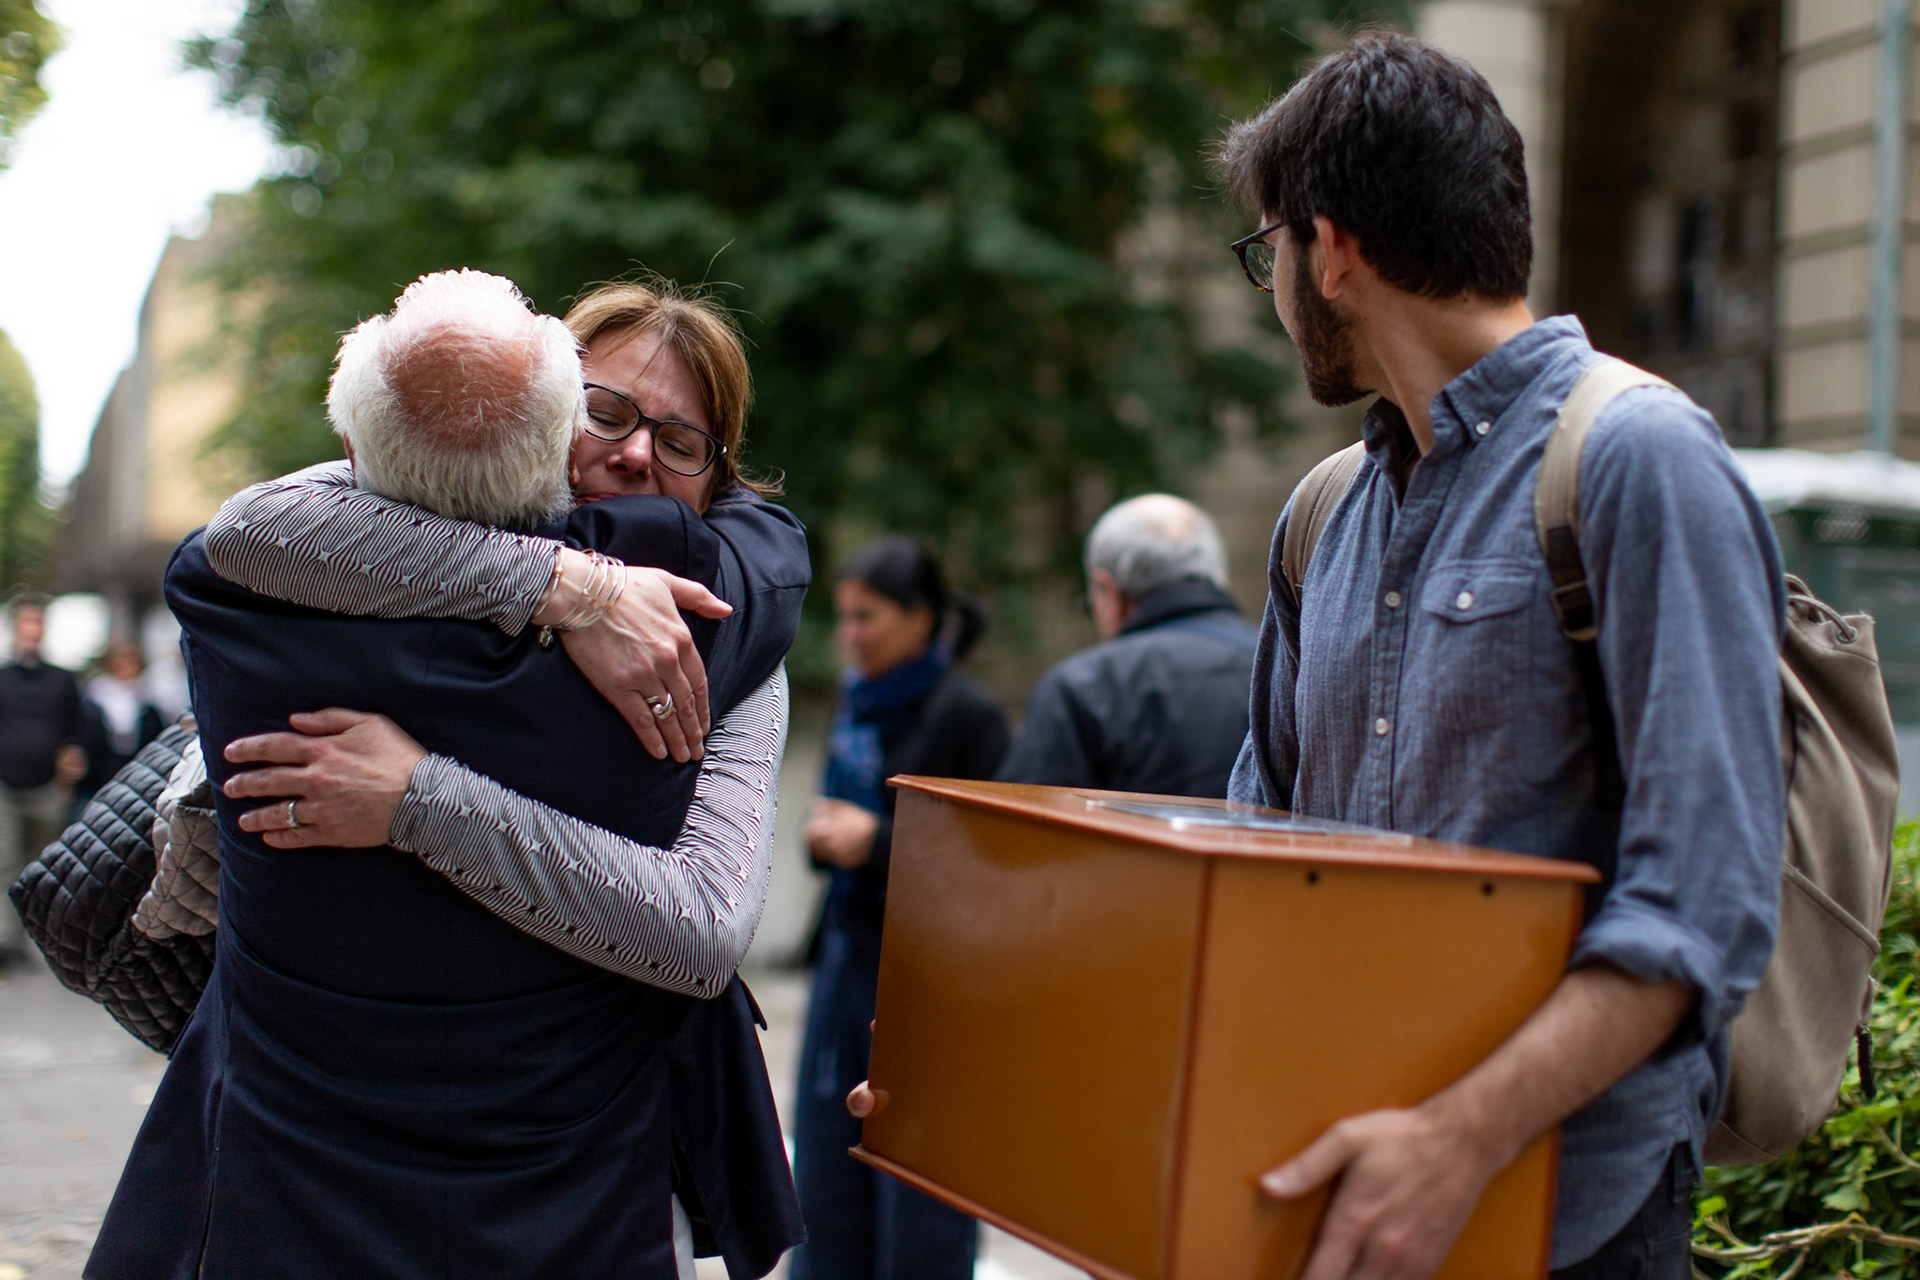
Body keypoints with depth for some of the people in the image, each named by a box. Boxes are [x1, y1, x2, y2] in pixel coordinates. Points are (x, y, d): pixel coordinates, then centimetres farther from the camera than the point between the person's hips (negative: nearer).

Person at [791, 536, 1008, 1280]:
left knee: (921, 1215, -2)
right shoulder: (856, 702, 12)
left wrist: (878, 842, -18)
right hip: (847, 956, 7)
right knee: (826, 1177, 12)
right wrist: (826, 835, 0)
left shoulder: (966, 714, -10)